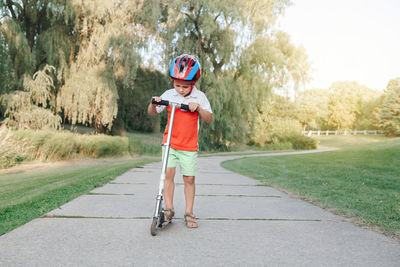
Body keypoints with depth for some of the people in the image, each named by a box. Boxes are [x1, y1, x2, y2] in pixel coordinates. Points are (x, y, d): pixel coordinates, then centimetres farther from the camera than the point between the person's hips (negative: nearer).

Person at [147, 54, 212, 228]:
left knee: (189, 178, 2)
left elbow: (209, 119, -3)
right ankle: (169, 209, 3)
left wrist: (198, 108, -20)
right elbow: (151, 113, 6)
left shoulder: (199, 96, -1)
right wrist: (154, 103, -15)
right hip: (170, 142, 1)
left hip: (189, 145, 0)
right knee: (168, 173, -11)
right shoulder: (169, 95, 1)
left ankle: (189, 214, 13)